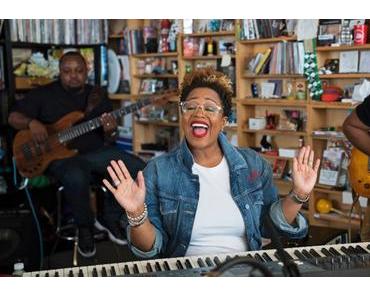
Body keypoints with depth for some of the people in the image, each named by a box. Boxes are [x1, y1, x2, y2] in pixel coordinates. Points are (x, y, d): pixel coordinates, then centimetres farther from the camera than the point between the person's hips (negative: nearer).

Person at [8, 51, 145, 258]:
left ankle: (110, 218, 3)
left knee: (139, 169, -18)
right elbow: (14, 117, 6)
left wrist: (110, 131, -15)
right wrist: (31, 122, -17)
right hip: (61, 155, -4)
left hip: (97, 152, 4)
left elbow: (107, 140, 11)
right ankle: (85, 226, -7)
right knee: (77, 178, -39)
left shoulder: (99, 96, 11)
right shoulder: (44, 94, 3)